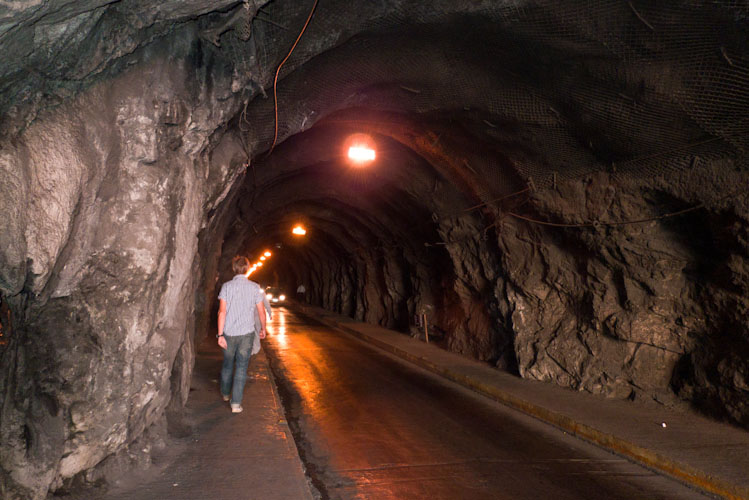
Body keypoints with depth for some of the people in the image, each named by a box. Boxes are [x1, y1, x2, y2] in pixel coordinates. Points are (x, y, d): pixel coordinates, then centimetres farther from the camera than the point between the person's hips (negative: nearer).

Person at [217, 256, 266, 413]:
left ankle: (225, 393, 38)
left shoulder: (226, 286, -4)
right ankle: (236, 403, 0)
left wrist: (220, 335, -7)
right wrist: (263, 328, 15)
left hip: (229, 333, 1)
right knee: (241, 368, 3)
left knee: (227, 365, 19)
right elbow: (261, 312, -1)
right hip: (247, 333, -1)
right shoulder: (255, 287, -3)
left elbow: (222, 311, -9)